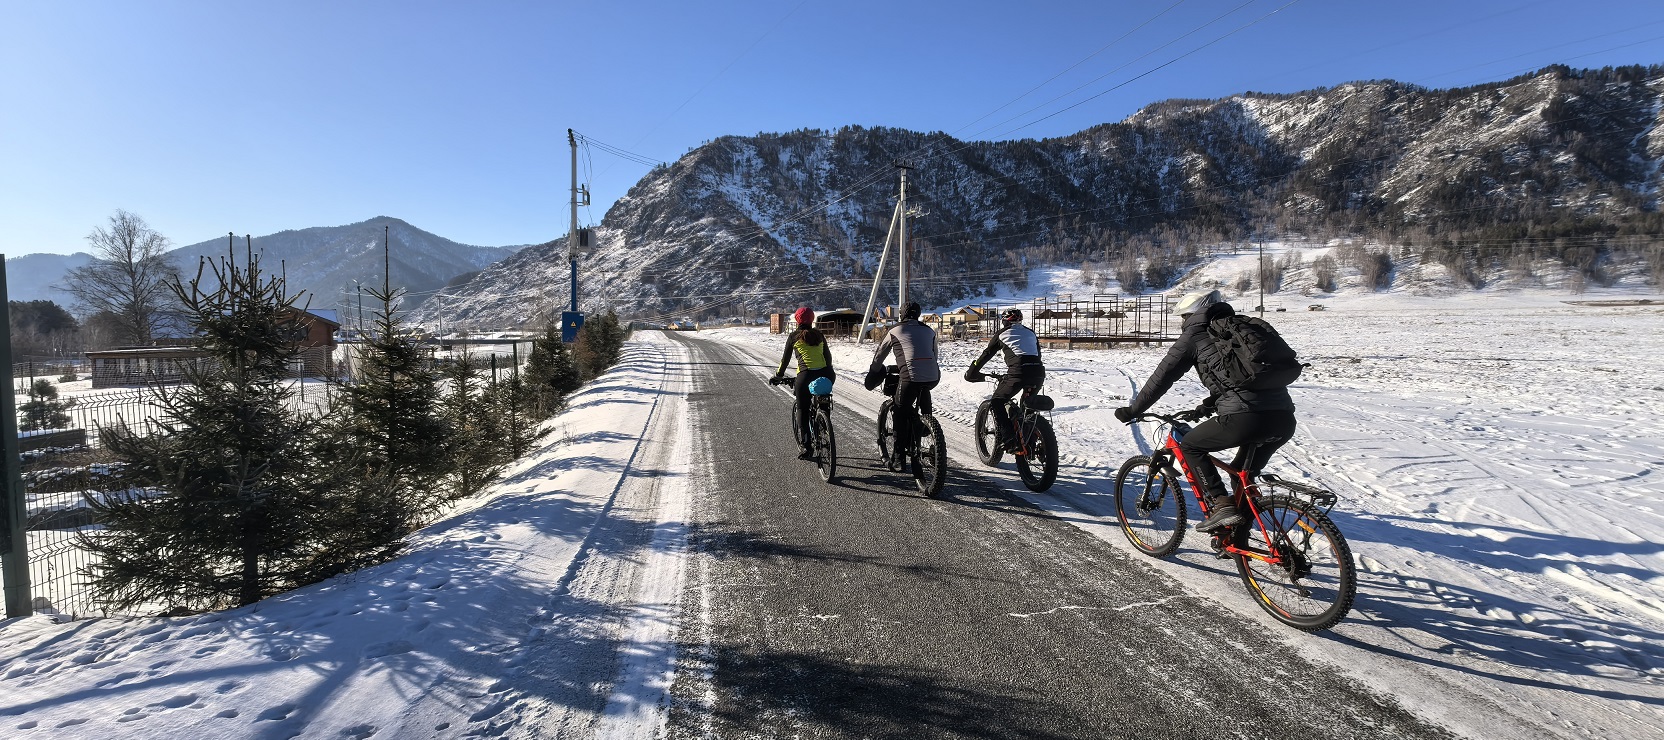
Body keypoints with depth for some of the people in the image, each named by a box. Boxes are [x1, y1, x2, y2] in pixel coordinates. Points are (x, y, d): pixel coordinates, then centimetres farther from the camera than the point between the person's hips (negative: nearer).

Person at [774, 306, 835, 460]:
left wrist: (779, 374, 28)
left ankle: (805, 447, 3)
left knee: (802, 410, 8)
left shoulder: (794, 336, 8)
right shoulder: (819, 334, 17)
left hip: (806, 374, -3)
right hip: (825, 374, 3)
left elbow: (786, 358, 14)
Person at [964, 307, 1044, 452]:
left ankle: (1008, 440, -1)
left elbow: (986, 355, 19)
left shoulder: (1002, 334, 15)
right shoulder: (1031, 333, 27)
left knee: (997, 402, 11)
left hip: (1018, 372, -5)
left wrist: (971, 372, 30)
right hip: (1039, 372, 5)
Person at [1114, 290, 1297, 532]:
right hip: (1285, 419, 7)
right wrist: (1209, 404, 48)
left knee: (1190, 446, 16)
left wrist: (1132, 410, 17)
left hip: (1245, 418, -7)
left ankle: (1221, 505, 2)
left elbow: (1162, 377, 8)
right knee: (1243, 474, 25)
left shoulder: (1196, 334, 8)